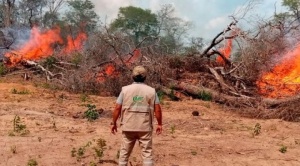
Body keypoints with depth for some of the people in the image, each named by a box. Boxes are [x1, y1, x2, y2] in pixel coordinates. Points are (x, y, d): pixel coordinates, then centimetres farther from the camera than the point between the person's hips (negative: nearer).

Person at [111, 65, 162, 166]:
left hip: (128, 127, 1)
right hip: (145, 128, 0)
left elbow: (117, 108, -4)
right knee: (147, 153, 7)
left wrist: (113, 123, 7)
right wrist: (159, 124, 9)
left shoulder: (125, 89, -3)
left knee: (124, 152, 14)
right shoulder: (151, 91, -2)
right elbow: (157, 110, -2)